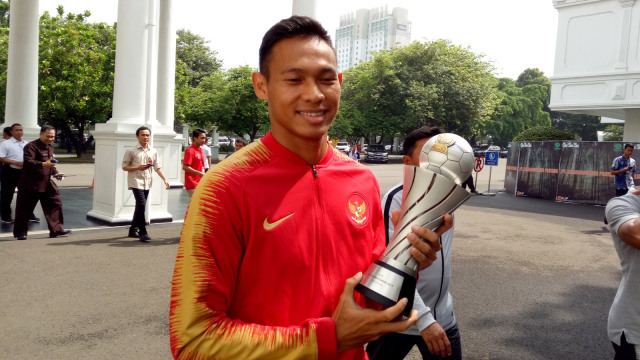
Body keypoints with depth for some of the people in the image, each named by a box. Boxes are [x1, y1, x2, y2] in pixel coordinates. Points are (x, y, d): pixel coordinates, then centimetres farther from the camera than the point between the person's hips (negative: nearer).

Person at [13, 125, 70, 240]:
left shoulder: (50, 147, 15)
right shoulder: (31, 146, -12)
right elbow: (28, 161, -27)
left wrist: (56, 173, 8)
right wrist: (43, 164, -41)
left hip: (47, 184, 7)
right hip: (30, 184, -7)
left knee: (55, 204, 2)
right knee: (25, 209, 3)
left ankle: (56, 229, 8)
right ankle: (20, 232, 16)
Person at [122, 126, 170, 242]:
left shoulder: (153, 151, 9)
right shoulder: (131, 151, -4)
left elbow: (157, 167, 10)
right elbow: (124, 166, -2)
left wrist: (165, 179, -2)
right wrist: (138, 168, -17)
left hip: (147, 183, 5)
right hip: (136, 181, -5)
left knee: (140, 206, 13)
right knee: (141, 205, -16)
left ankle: (133, 230, 27)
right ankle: (143, 232, -10)